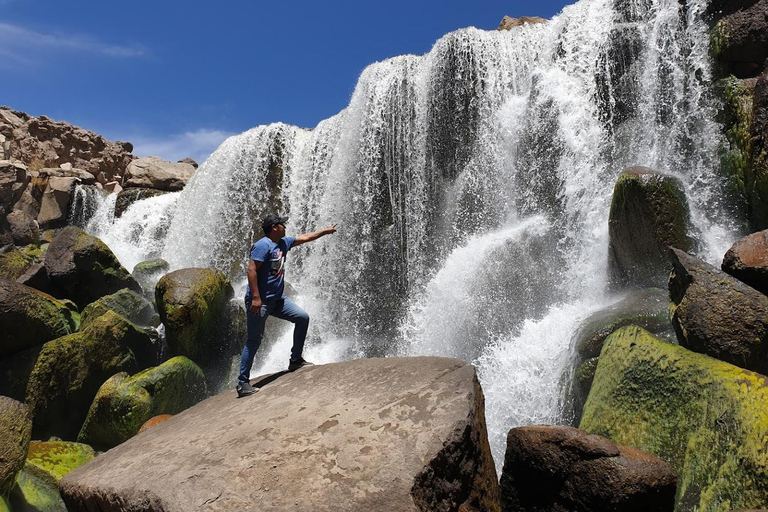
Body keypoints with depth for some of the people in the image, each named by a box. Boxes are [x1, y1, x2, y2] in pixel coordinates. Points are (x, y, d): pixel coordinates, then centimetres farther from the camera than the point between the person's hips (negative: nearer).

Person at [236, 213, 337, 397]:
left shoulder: (283, 243, 13)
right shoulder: (263, 245, -14)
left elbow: (304, 237, 27)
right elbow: (252, 269, -21)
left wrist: (326, 231, 34)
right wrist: (255, 297, -26)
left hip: (277, 299, 9)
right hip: (260, 301, -9)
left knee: (302, 317, 5)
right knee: (254, 340, -6)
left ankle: (295, 360, 15)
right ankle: (242, 383, 1)